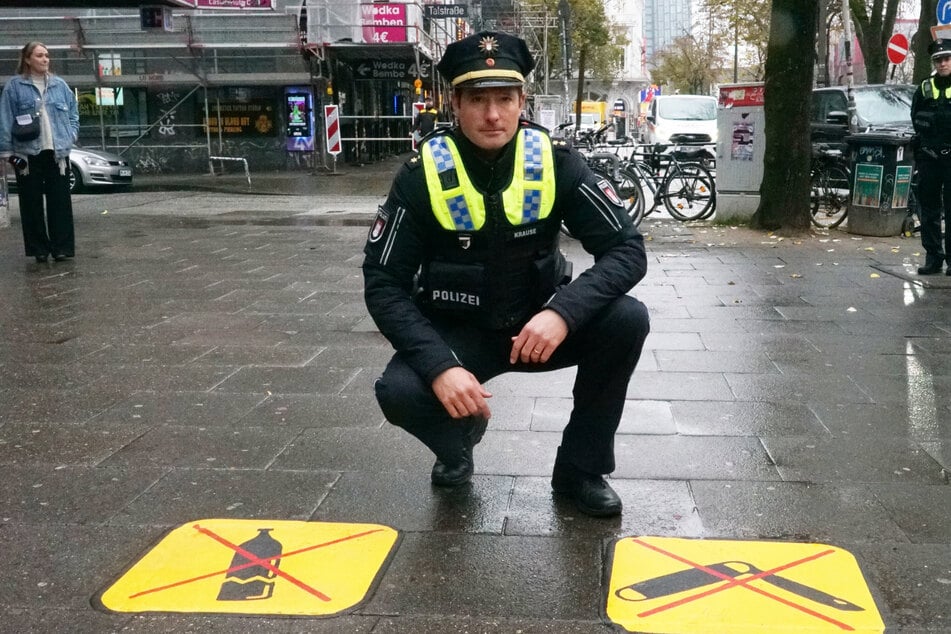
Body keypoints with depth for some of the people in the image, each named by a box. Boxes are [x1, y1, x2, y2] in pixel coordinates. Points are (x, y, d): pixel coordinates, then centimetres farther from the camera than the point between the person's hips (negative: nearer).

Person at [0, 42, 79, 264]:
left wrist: (70, 136, 2)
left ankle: (62, 247, 7)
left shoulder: (60, 85, 10)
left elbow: (73, 114, 17)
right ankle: (39, 248, 11)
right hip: (27, 154, -2)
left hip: (57, 152, 2)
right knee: (32, 203, 3)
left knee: (60, 202, 2)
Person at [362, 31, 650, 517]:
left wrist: (564, 312, -34)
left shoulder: (556, 162, -13)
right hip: (457, 332, -1)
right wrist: (439, 366, -31)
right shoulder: (422, 175, -15)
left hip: (537, 324, 2)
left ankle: (580, 468, -3)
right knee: (398, 392, -30)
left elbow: (627, 250, -15)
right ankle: (459, 439, 9)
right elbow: (383, 284, -15)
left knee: (627, 320, -24)